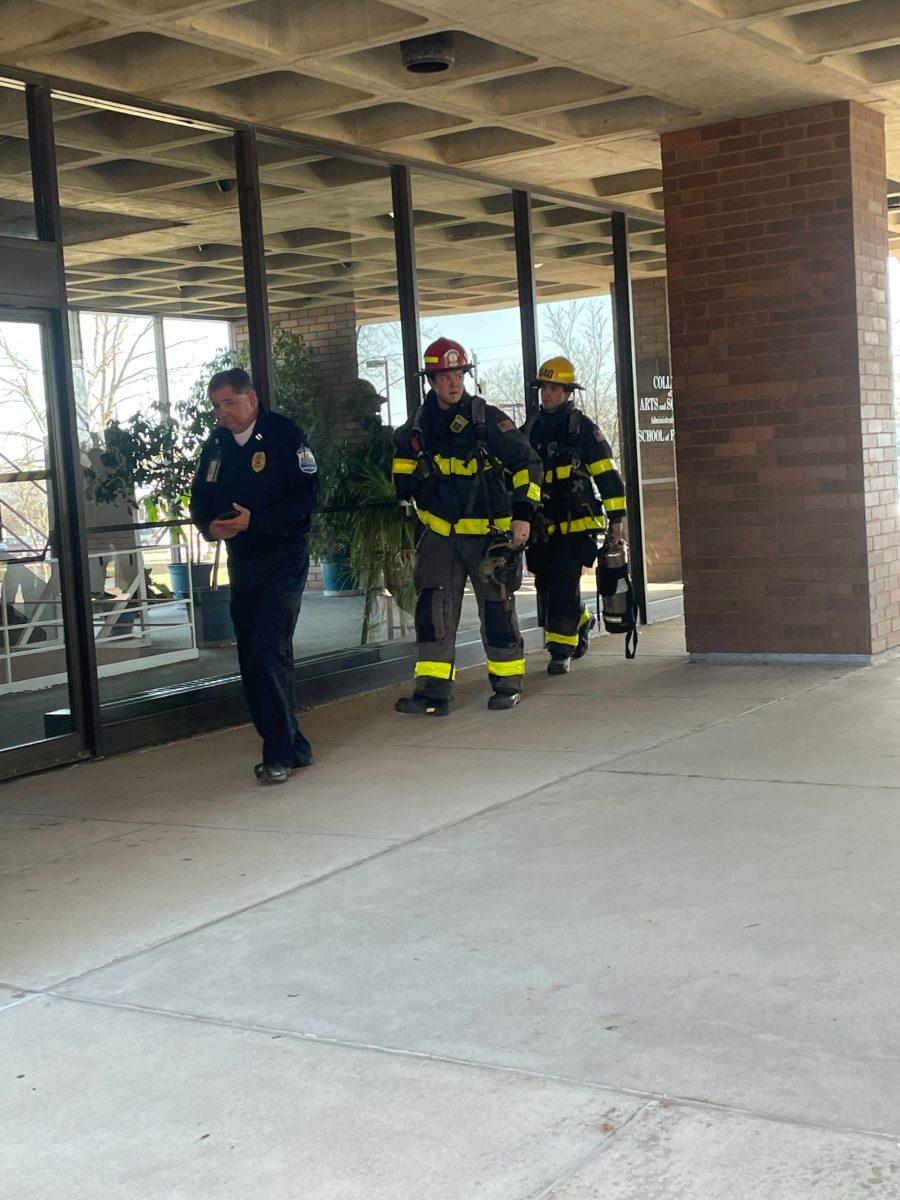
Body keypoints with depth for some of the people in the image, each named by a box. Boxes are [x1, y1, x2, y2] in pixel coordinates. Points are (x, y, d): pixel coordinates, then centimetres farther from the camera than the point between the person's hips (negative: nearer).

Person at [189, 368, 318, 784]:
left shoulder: (284, 435, -9)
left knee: (269, 654, -15)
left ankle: (280, 753, -8)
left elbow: (306, 497, -15)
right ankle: (290, 747, 20)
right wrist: (209, 525, -9)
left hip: (283, 558, -7)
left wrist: (254, 521, -23)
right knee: (251, 661, 9)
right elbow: (200, 499, 14)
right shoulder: (216, 444, 10)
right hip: (241, 561, 7)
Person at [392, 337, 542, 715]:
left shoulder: (488, 418, -7)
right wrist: (404, 490, 9)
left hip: (489, 532, -4)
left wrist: (523, 514, -12)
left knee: (497, 610, 3)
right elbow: (402, 454, 25)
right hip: (440, 532, 4)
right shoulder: (419, 424, 5)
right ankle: (433, 691, 0)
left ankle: (507, 685, 19)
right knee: (433, 611, -3)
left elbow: (527, 464, -6)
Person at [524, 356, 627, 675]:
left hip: (576, 524, -5)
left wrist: (616, 519, -7)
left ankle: (561, 651, -5)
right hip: (541, 526, 5)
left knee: (563, 586, -12)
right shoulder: (529, 430, 13)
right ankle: (581, 623, 36)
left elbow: (608, 475, -4)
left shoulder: (583, 428, -2)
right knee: (546, 586, 9)